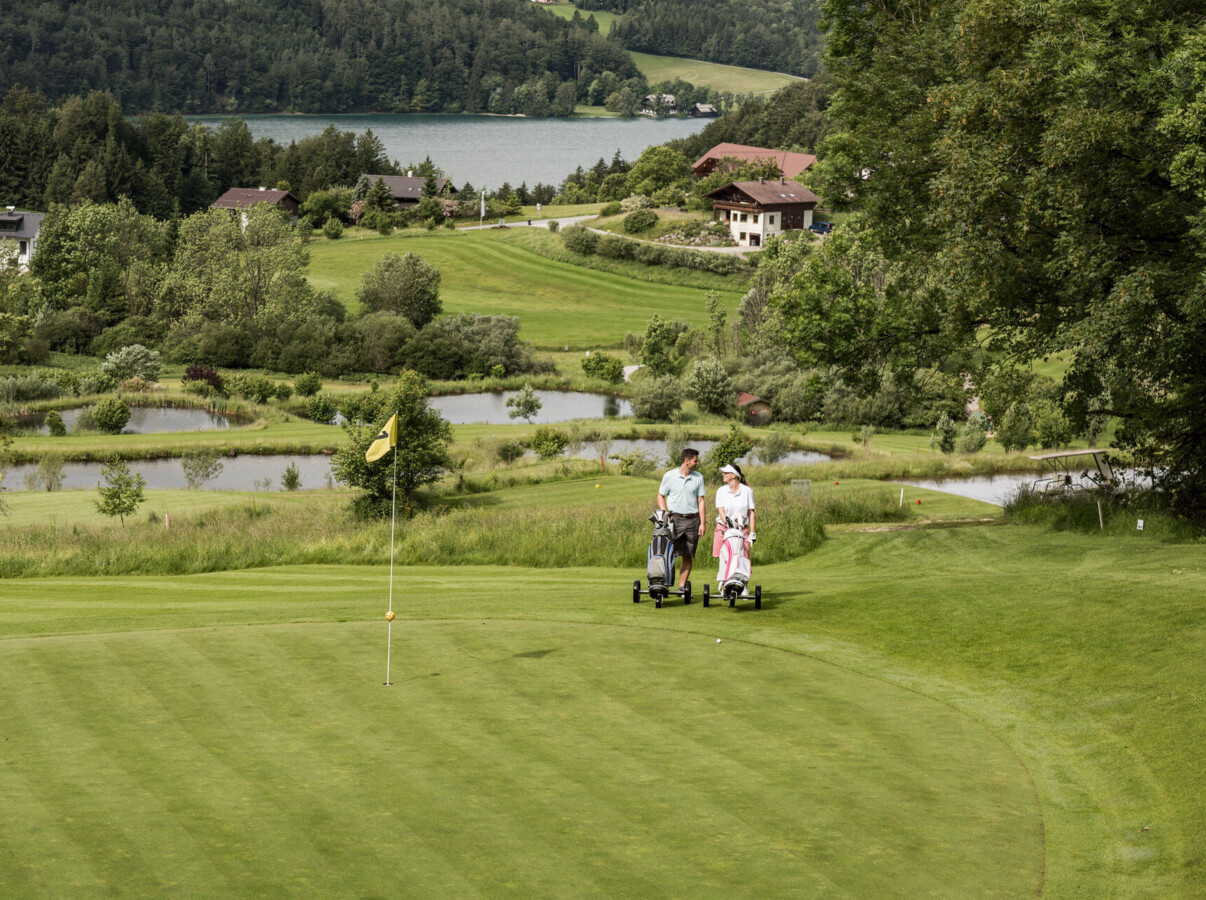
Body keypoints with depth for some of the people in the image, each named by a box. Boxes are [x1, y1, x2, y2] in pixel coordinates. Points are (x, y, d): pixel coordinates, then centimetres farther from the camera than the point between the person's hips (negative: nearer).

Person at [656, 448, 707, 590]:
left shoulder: (698, 477, 7)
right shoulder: (670, 476, 0)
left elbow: (700, 501, 9)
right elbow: (660, 496, 8)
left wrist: (702, 523, 3)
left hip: (692, 520, 3)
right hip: (674, 518, -2)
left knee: (688, 556, 3)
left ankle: (682, 586, 9)